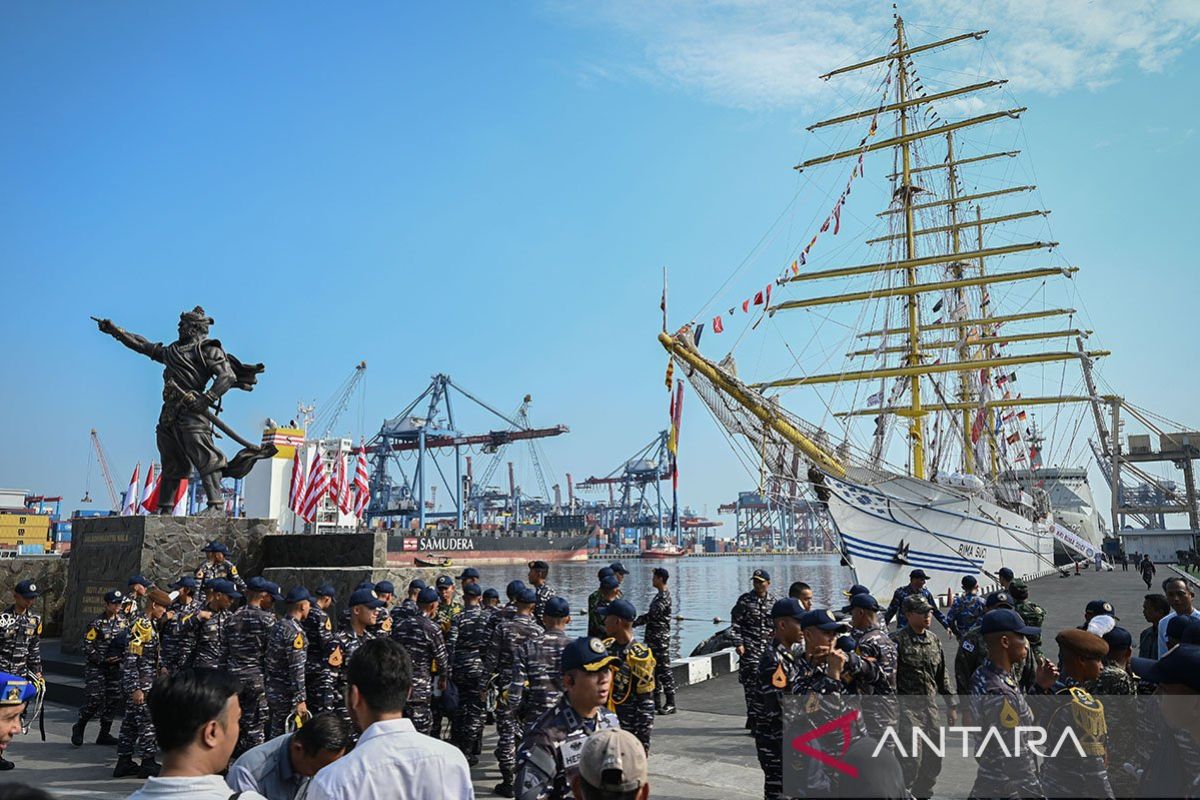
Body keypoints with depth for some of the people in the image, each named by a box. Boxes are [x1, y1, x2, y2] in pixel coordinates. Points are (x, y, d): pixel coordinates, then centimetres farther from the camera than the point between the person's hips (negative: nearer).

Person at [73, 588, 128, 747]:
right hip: (95, 667, -6)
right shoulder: (96, 624, -10)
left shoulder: (123, 622, 8)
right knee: (95, 700, -11)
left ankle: (104, 734, 15)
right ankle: (78, 728, 14)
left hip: (114, 667, 6)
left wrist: (120, 657, 1)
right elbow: (87, 647, -11)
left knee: (114, 700, 4)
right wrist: (104, 659, -16)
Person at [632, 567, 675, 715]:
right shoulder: (659, 595, 15)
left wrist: (633, 624, -21)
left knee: (664, 670, -6)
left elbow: (651, 615, -24)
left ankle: (670, 703, -1)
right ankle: (657, 702, 18)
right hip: (654, 638, 10)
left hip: (661, 638, -10)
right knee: (656, 669, 12)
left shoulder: (664, 597, -17)